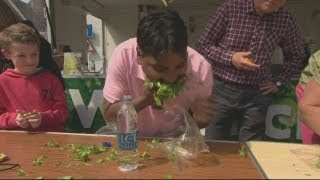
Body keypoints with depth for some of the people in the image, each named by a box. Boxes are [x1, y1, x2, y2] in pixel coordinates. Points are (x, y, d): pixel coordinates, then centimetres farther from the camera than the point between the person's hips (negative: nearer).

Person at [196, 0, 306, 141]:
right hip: (222, 89, -1)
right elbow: (202, 45, -3)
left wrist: (278, 82, 7)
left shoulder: (286, 19, 1)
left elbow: (296, 56, 17)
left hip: (256, 95, 2)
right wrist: (230, 57, -15)